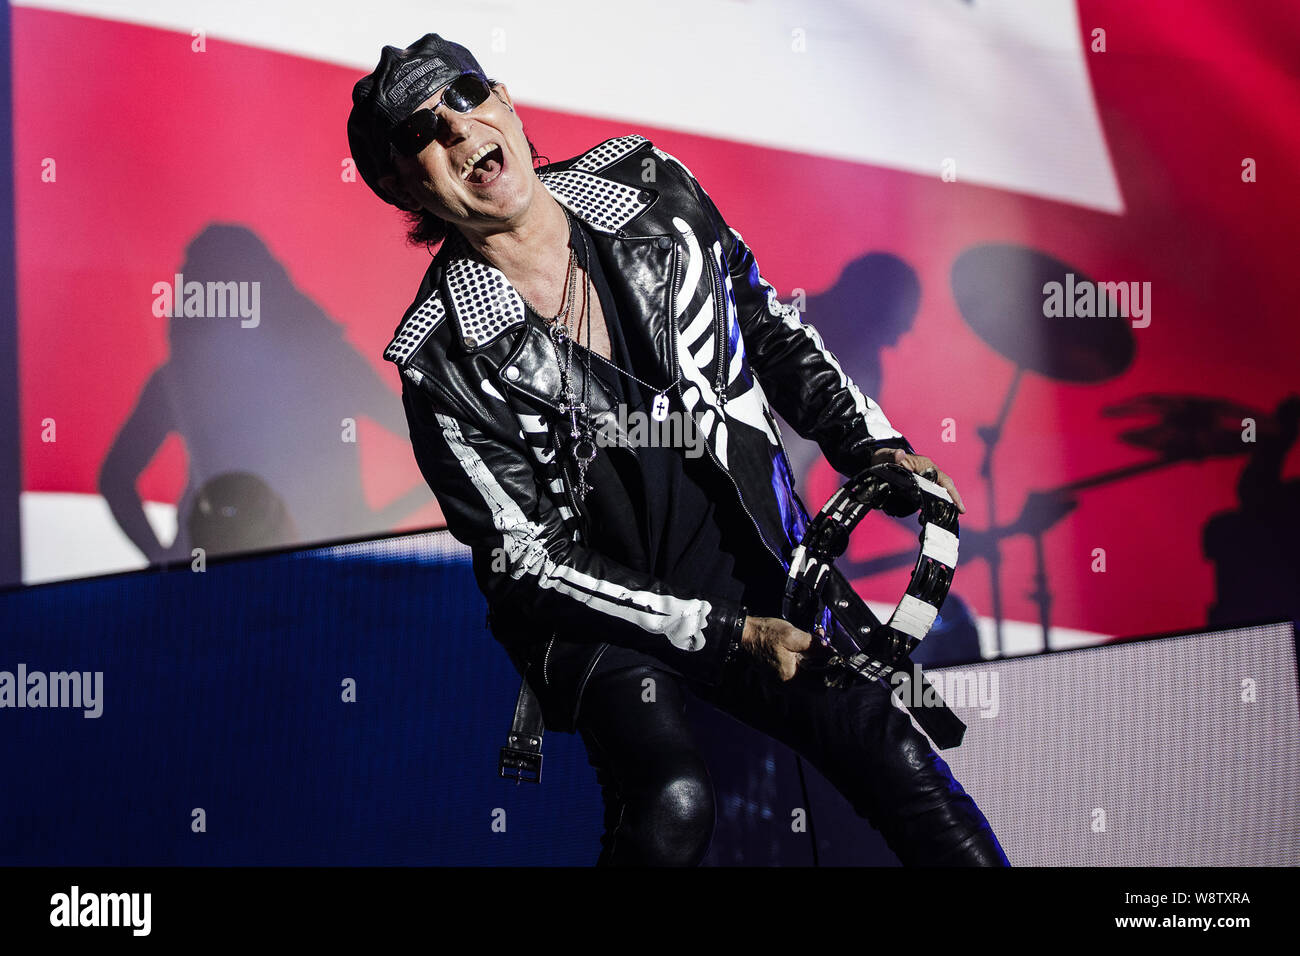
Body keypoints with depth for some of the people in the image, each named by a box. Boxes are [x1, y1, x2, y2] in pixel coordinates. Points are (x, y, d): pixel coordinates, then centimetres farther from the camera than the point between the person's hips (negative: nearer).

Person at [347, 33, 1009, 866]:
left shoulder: (651, 187, -2)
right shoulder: (444, 360, -14)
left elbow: (769, 324, 12)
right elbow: (526, 560, -12)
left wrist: (870, 443, -1)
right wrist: (723, 635, -16)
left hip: (759, 573, 4)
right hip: (603, 615, -3)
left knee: (890, 750, -12)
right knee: (674, 803, -28)